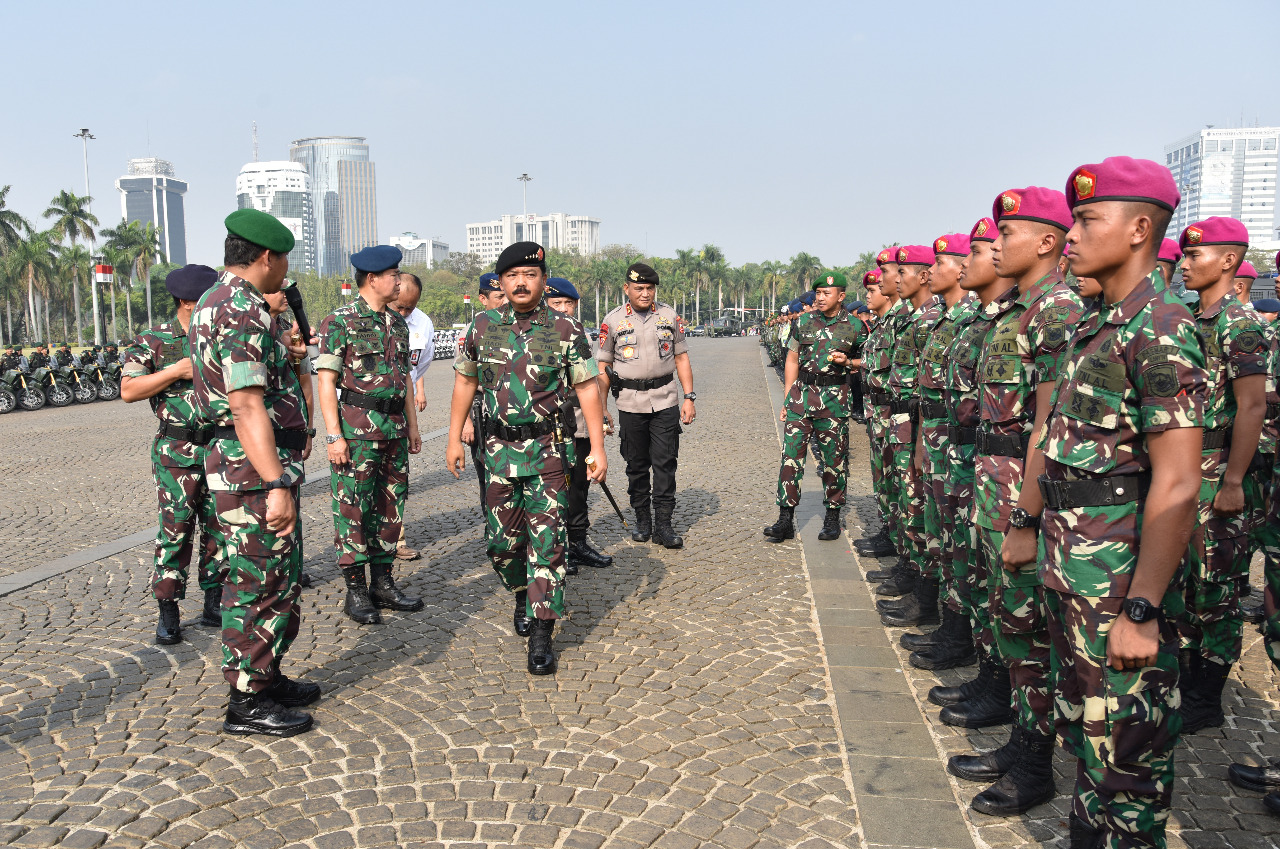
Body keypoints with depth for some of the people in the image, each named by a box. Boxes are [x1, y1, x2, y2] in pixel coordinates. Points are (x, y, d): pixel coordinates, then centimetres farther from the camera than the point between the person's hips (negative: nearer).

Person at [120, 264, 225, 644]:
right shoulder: (153, 341, -1)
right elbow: (128, 391, -9)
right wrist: (178, 371, -15)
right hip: (178, 454, -4)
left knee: (219, 528, 9)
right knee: (175, 530, -2)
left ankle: (213, 605, 20)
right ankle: (168, 613, 9)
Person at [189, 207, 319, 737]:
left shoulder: (213, 303, 16)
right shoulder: (242, 311, -19)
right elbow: (247, 406, -27)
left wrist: (284, 356, 37)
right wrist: (277, 485, -29)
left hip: (248, 464, 11)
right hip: (253, 472, -11)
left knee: (280, 578, 19)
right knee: (258, 584, -1)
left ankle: (267, 679, 32)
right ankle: (247, 703, 12)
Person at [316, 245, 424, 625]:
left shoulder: (398, 323, 13)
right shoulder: (340, 321, -7)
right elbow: (326, 380, -10)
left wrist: (412, 426, 16)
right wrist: (333, 435, -16)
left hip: (395, 429, 7)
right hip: (356, 430, -7)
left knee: (390, 507, 11)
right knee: (353, 509, 0)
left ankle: (383, 583, 23)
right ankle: (356, 592, 9)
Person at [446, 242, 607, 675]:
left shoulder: (567, 330, -4)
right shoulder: (483, 327, 4)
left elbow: (588, 388, -2)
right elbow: (464, 381, 13)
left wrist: (597, 447, -7)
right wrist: (454, 439, 10)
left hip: (548, 449, -3)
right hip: (499, 448, 3)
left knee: (546, 542, -5)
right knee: (501, 540, 10)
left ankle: (541, 636, 3)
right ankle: (524, 594, 40)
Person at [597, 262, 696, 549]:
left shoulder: (669, 316, 6)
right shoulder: (613, 320, 2)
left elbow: (681, 357, 10)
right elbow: (603, 365, 5)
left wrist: (689, 397, 2)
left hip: (665, 401, 1)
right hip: (630, 403, 0)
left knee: (665, 463, -1)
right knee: (637, 465, 8)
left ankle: (663, 524, 6)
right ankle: (642, 519, 22)